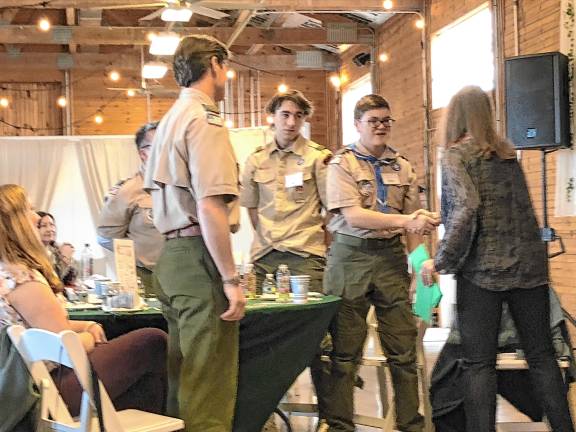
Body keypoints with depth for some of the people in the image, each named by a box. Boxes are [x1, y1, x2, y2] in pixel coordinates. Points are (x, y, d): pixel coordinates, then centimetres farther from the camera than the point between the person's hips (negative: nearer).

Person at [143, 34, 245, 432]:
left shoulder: (169, 121, 18)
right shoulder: (204, 120, -11)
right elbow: (210, 208, -20)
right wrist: (231, 278, -18)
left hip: (172, 255, 10)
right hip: (200, 256, -10)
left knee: (183, 377, 16)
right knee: (210, 386, -5)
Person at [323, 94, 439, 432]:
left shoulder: (402, 167, 13)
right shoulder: (342, 164, 1)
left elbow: (414, 222, 12)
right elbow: (353, 216, -11)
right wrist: (403, 220, -19)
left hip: (391, 256, 3)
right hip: (351, 255, -3)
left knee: (404, 350, 4)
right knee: (346, 352, 1)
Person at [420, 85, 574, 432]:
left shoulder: (456, 154, -4)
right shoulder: (508, 152, 14)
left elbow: (466, 209, -17)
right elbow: (522, 208, 17)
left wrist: (441, 261, -12)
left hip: (483, 269, -5)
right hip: (529, 265, 5)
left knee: (480, 363, 1)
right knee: (542, 356, 10)